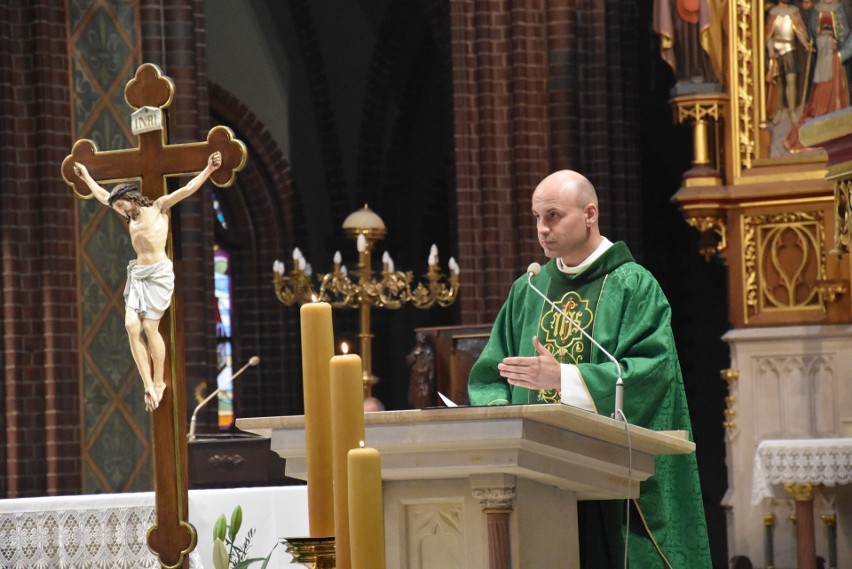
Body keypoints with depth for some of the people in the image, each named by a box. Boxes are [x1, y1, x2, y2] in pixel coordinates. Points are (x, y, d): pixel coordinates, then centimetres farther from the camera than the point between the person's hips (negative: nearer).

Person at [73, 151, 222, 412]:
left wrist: (208, 170, -19)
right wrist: (86, 177, 41)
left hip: (158, 272, -6)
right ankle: (148, 386, -9)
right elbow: (103, 196, 33)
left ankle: (158, 383, 6)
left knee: (150, 327, -8)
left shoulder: (158, 207, 2)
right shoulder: (130, 216, 19)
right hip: (137, 273, 6)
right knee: (132, 325, -8)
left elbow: (187, 189, -8)